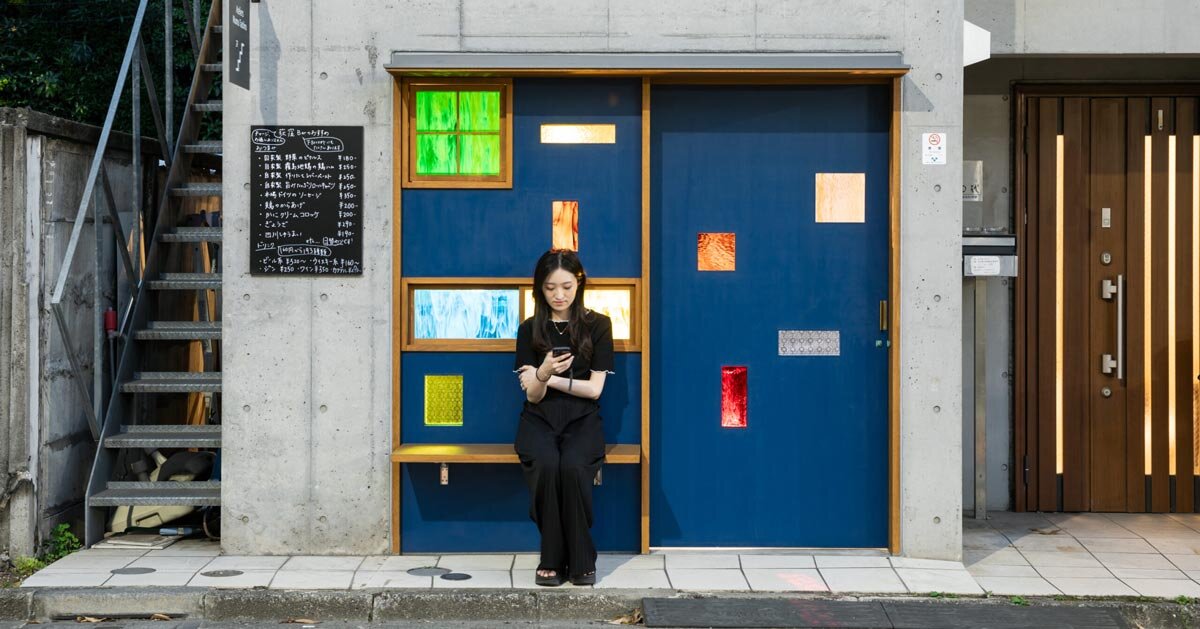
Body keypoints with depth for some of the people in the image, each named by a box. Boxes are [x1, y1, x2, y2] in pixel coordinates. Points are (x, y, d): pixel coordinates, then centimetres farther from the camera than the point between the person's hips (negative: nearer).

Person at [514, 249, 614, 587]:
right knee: (545, 466, -33)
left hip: (582, 420, -1)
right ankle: (552, 559, -17)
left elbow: (594, 389, 0)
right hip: (540, 420, 1)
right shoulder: (530, 330, 7)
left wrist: (550, 379, -2)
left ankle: (581, 560, -17)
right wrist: (542, 375, -23)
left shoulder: (597, 325, 4)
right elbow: (532, 395, -1)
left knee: (573, 467, -34)